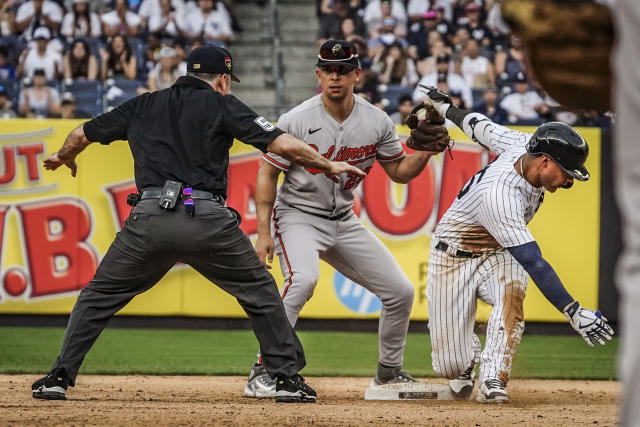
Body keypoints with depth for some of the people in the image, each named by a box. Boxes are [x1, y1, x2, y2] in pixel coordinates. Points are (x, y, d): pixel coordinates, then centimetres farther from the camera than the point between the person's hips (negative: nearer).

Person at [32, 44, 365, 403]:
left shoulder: (143, 106, 21)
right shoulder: (221, 105, 11)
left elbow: (81, 135, 32)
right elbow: (282, 144, 2)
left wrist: (63, 158, 54)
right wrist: (329, 166, 16)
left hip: (150, 219, 2)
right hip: (208, 221, -2)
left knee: (100, 295, 18)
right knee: (260, 292, 16)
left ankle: (60, 377, 9)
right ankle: (288, 378, 12)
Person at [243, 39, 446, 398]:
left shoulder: (378, 122, -5)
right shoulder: (296, 121, -17)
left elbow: (399, 171, 6)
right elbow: (267, 174, -10)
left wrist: (426, 152, -15)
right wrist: (264, 232, -16)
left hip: (344, 221, 5)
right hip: (298, 217, -5)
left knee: (400, 291, 3)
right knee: (303, 278, -34)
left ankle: (389, 372, 25)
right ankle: (262, 374, -30)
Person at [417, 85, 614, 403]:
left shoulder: (527, 145, -16)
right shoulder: (500, 194, -38)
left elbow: (484, 128, 4)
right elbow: (534, 264, -42)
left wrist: (445, 107, 24)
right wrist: (574, 313, -47)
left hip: (499, 253, 6)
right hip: (454, 255, -6)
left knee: (512, 290, -31)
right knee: (451, 364, -4)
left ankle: (492, 378, -28)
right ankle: (469, 351, 32)